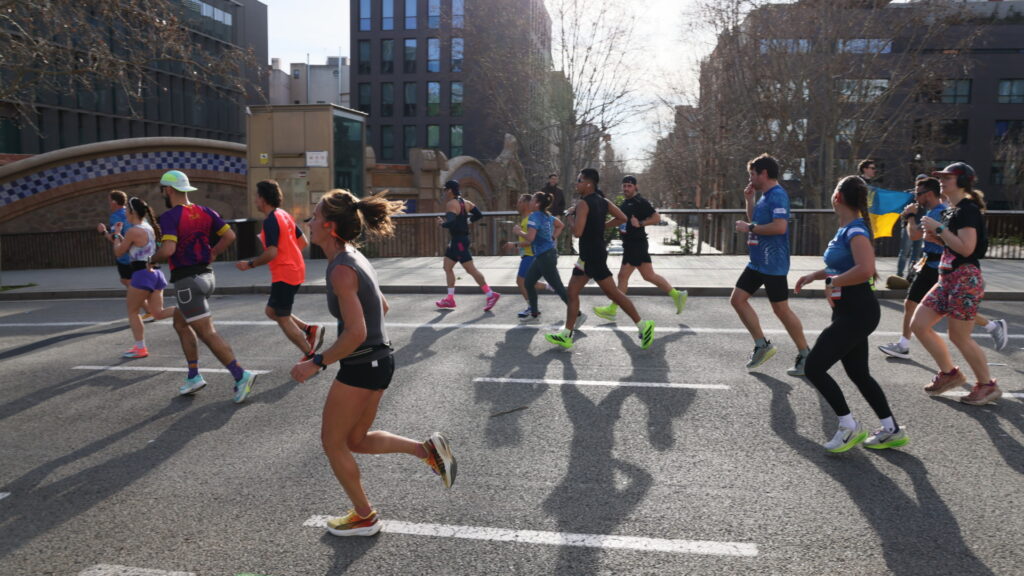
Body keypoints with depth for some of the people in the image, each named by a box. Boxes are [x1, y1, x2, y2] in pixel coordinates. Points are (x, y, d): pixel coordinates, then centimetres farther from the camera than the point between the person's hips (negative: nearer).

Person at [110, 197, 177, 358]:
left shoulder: (133, 231, -12)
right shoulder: (149, 227, 14)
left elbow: (118, 252, -2)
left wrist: (116, 235, 11)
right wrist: (120, 236, 21)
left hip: (142, 273, -8)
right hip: (155, 272, 8)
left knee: (132, 311, 7)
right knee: (158, 313, 7)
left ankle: (140, 348, 9)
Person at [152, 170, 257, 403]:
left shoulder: (169, 217, -14)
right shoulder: (204, 212, 7)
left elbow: (168, 249, -26)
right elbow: (229, 235, 4)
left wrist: (152, 259, -6)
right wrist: (211, 255, 10)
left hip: (187, 280, -8)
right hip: (206, 275, 8)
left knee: (207, 333, -6)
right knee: (180, 323, 22)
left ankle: (241, 376, -12)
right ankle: (194, 377, 24)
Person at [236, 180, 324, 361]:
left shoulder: (270, 221, -16)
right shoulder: (284, 215, 12)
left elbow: (272, 253, -22)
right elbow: (303, 242, 15)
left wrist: (250, 264, -11)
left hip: (284, 275, -9)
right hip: (295, 270, 9)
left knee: (283, 318, 1)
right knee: (271, 311, 19)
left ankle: (311, 356, 3)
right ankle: (310, 329, 9)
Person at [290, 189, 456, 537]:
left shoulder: (341, 269, -21)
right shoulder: (355, 258, 8)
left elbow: (356, 333, -26)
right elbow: (382, 308, 18)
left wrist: (316, 363, -16)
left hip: (361, 366, -9)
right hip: (379, 360, 9)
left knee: (332, 441, 10)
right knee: (356, 440, 21)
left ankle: (364, 518, 24)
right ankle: (427, 449, 13)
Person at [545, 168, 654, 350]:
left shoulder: (583, 203, -18)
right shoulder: (602, 200, 9)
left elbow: (577, 232, -25)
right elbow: (622, 218, 11)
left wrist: (570, 215, -8)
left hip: (592, 256, -10)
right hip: (588, 255, 10)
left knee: (613, 293, -2)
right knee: (572, 292, 12)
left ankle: (643, 325, 4)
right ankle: (566, 335, 17)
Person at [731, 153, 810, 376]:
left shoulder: (778, 195, -17)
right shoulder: (765, 196, 13)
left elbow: (780, 226, -28)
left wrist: (749, 228, -19)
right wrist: (749, 200, 12)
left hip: (773, 264, -10)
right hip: (757, 262, 10)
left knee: (781, 309, -2)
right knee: (737, 299, 9)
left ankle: (805, 355, 13)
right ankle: (762, 345, 16)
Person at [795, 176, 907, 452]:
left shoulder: (855, 230, -18)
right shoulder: (846, 229, 10)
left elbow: (865, 269, -34)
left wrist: (834, 282, -21)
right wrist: (815, 275, 19)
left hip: (856, 312, -10)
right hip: (850, 311, 10)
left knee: (814, 367, -7)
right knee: (858, 373, 17)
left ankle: (849, 426, 5)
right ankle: (891, 430, 26)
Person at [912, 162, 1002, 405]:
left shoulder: (968, 210, -14)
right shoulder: (952, 211, 15)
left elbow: (966, 247, -24)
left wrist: (938, 229, -19)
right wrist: (936, 238, 6)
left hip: (965, 278, -10)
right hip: (948, 278, 10)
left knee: (959, 337, -2)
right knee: (918, 325, 7)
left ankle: (987, 385, 16)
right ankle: (949, 373, 21)